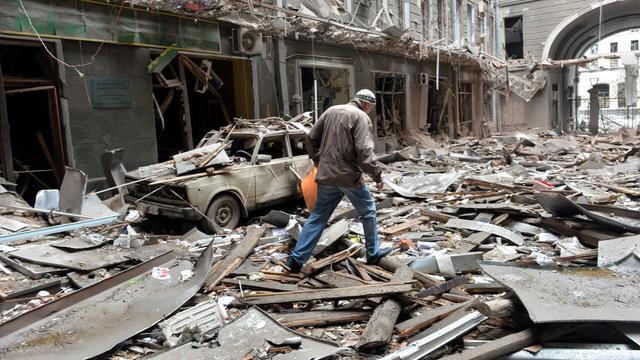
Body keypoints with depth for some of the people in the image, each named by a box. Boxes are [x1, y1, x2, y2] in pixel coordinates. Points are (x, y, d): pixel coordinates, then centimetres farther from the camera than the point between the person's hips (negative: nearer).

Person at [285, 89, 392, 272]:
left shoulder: (331, 111, 12)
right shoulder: (361, 117, -8)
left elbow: (312, 137, 15)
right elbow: (364, 151, -19)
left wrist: (317, 159, 27)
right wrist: (377, 174, -12)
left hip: (326, 175, 6)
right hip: (349, 176, -6)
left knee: (318, 216, 12)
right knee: (368, 211, 15)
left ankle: (297, 258, 10)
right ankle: (373, 254, 25)